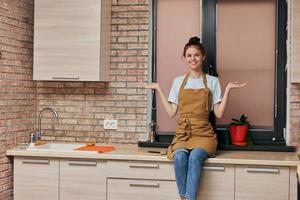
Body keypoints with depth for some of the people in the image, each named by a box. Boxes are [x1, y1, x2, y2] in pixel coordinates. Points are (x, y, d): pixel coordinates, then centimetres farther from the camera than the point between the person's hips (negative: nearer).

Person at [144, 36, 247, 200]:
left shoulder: (212, 81, 9)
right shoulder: (178, 81, 14)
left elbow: (218, 113, 3)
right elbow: (171, 112, 9)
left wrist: (228, 89, -3)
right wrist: (158, 89, 9)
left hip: (203, 134, -1)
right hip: (183, 133, 1)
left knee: (195, 157, -34)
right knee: (180, 157, -32)